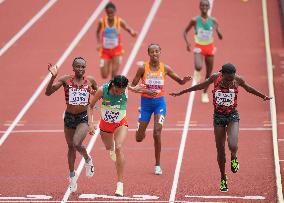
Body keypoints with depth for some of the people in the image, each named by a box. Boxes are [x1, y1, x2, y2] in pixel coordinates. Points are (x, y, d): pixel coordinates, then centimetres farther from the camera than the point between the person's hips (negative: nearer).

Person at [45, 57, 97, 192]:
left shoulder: (90, 81, -3)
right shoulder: (66, 80, -6)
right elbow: (48, 92, -14)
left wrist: (93, 92, -6)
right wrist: (53, 77, -26)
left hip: (84, 117, -2)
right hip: (69, 117, 2)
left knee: (76, 144, -22)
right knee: (71, 147, 14)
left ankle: (88, 160, 11)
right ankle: (72, 175, 32)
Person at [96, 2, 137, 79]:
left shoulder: (119, 21, -14)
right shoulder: (102, 21, -12)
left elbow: (128, 28, -21)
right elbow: (98, 32, 5)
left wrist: (132, 32, -45)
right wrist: (99, 43, -10)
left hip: (116, 50, -1)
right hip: (105, 51, 1)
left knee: (114, 74, -7)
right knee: (104, 76, 3)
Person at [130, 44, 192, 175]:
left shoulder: (165, 68, -3)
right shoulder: (143, 68, -8)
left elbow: (180, 81, 5)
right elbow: (133, 86, -6)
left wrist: (185, 80, -19)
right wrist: (146, 91, -23)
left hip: (159, 102, 0)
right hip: (146, 102, 0)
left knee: (157, 134, -14)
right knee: (139, 138, 4)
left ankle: (158, 165, 0)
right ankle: (141, 132, 45)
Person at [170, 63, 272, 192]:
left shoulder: (238, 80, -12)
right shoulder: (215, 78, -12)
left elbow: (249, 89, 10)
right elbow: (200, 86, 4)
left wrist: (263, 96, 22)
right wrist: (180, 93, 11)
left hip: (233, 116, -1)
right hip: (218, 117, 1)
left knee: (232, 145, -24)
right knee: (220, 150, 5)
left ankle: (234, 158, 14)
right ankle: (223, 179, 23)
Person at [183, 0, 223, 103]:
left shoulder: (213, 20, -5)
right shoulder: (195, 20, -10)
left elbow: (217, 30, 7)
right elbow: (185, 32, -1)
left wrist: (218, 32, -19)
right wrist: (187, 43, -18)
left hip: (210, 48, 3)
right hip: (199, 48, -3)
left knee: (209, 73, 9)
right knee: (198, 67, -29)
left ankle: (205, 93, 30)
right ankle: (197, 72, 11)